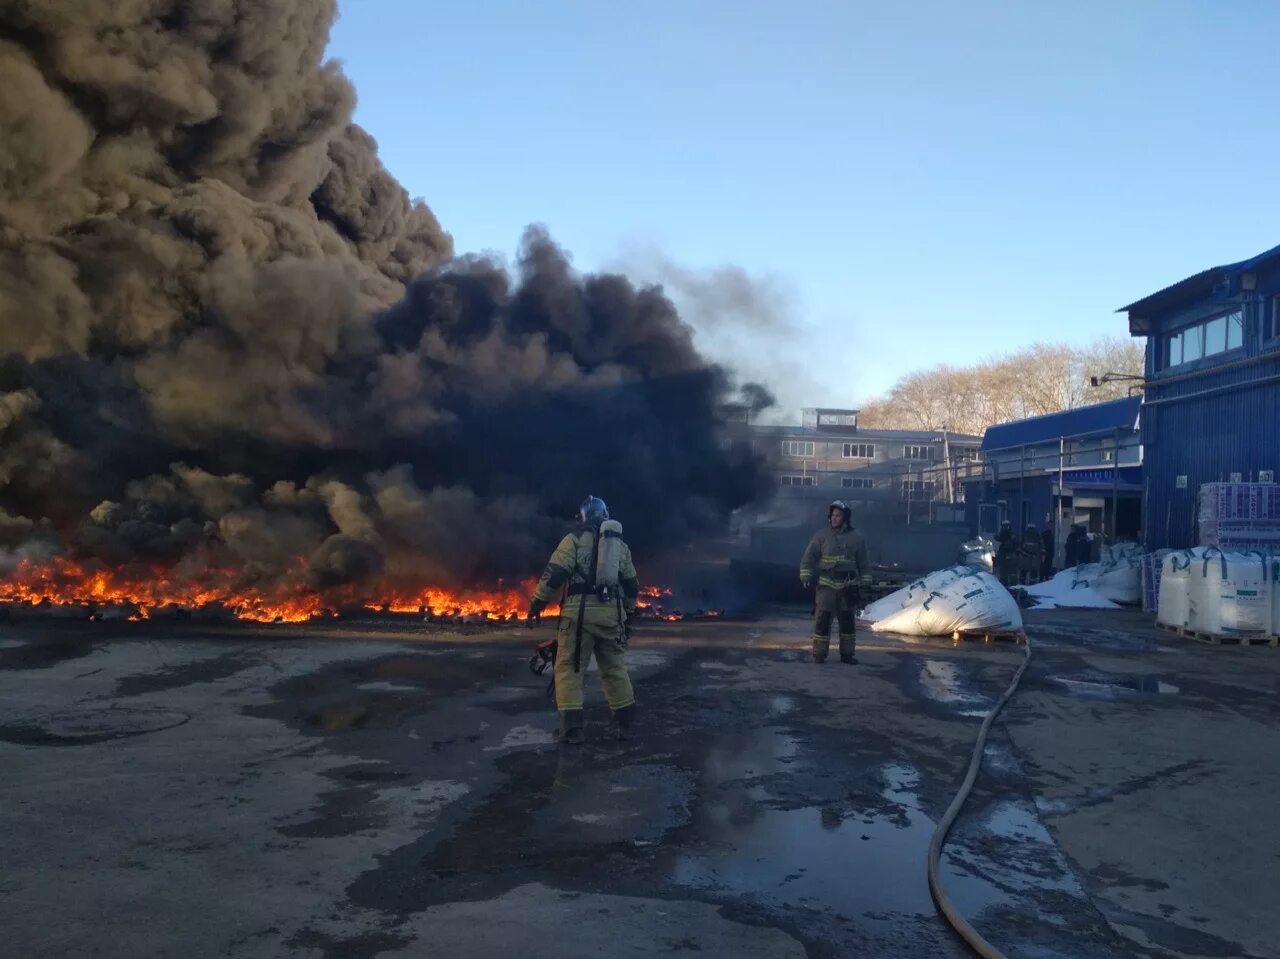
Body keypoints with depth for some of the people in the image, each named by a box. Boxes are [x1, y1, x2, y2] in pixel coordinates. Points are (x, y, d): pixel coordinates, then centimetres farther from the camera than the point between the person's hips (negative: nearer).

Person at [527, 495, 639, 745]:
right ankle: (625, 723, 19)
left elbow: (554, 574, -7)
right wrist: (625, 612, 34)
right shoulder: (621, 545, 18)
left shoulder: (575, 539, 3)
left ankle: (572, 727, -4)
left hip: (580, 610, -4)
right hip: (612, 614, 5)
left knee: (569, 668, 2)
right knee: (615, 669, 16)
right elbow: (632, 587, 22)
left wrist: (536, 604, -1)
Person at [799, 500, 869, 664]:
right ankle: (819, 654, 4)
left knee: (848, 621, 8)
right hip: (826, 585, -2)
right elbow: (809, 557, -1)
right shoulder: (821, 535, -2)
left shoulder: (855, 537, 4)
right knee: (822, 620, -5)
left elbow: (863, 562, 11)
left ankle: (847, 654, 19)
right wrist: (805, 576, -10)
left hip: (848, 586, 2)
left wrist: (864, 583, 8)